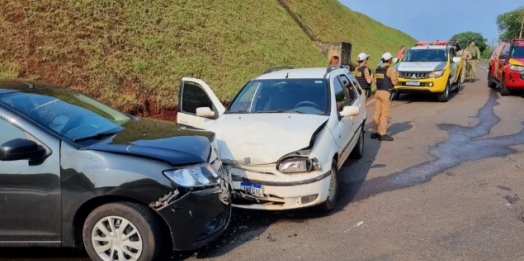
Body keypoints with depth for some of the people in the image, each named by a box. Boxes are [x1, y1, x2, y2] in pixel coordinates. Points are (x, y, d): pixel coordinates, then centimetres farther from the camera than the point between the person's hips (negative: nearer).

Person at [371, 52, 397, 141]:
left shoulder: (378, 68, 11)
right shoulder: (390, 69, -10)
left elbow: (375, 81, 11)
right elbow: (394, 82, -14)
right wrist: (396, 81, 7)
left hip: (378, 92, 7)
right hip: (386, 92, -7)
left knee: (377, 113, 11)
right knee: (385, 114, -4)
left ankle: (374, 132, 14)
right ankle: (382, 134, -3)